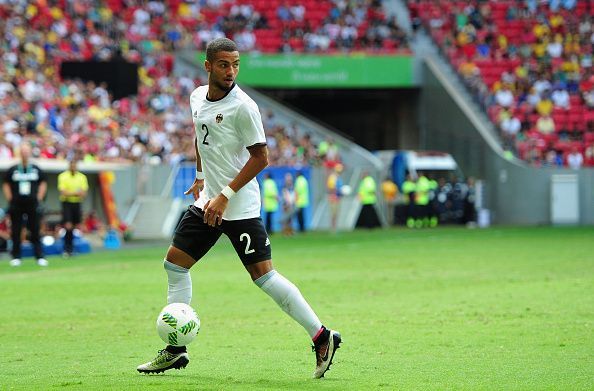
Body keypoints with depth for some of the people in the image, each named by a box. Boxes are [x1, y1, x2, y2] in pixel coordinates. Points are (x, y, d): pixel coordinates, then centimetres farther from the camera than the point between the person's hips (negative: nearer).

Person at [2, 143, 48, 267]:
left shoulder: (36, 169, 5)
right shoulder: (13, 170, 2)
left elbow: (43, 183, 13)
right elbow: (6, 185, 9)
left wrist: (39, 198, 5)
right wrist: (10, 200, 1)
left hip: (32, 205, 0)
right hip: (16, 205, 0)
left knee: (35, 232, -1)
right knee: (15, 232, 3)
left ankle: (39, 257, 0)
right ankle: (16, 257, 10)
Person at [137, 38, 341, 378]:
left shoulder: (243, 106, -16)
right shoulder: (198, 97, 6)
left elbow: (260, 157, -16)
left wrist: (225, 195, -19)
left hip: (240, 207, -8)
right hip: (208, 200, 8)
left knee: (264, 276, -10)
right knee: (175, 264, 6)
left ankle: (322, 337, -3)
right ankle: (176, 350, 14)